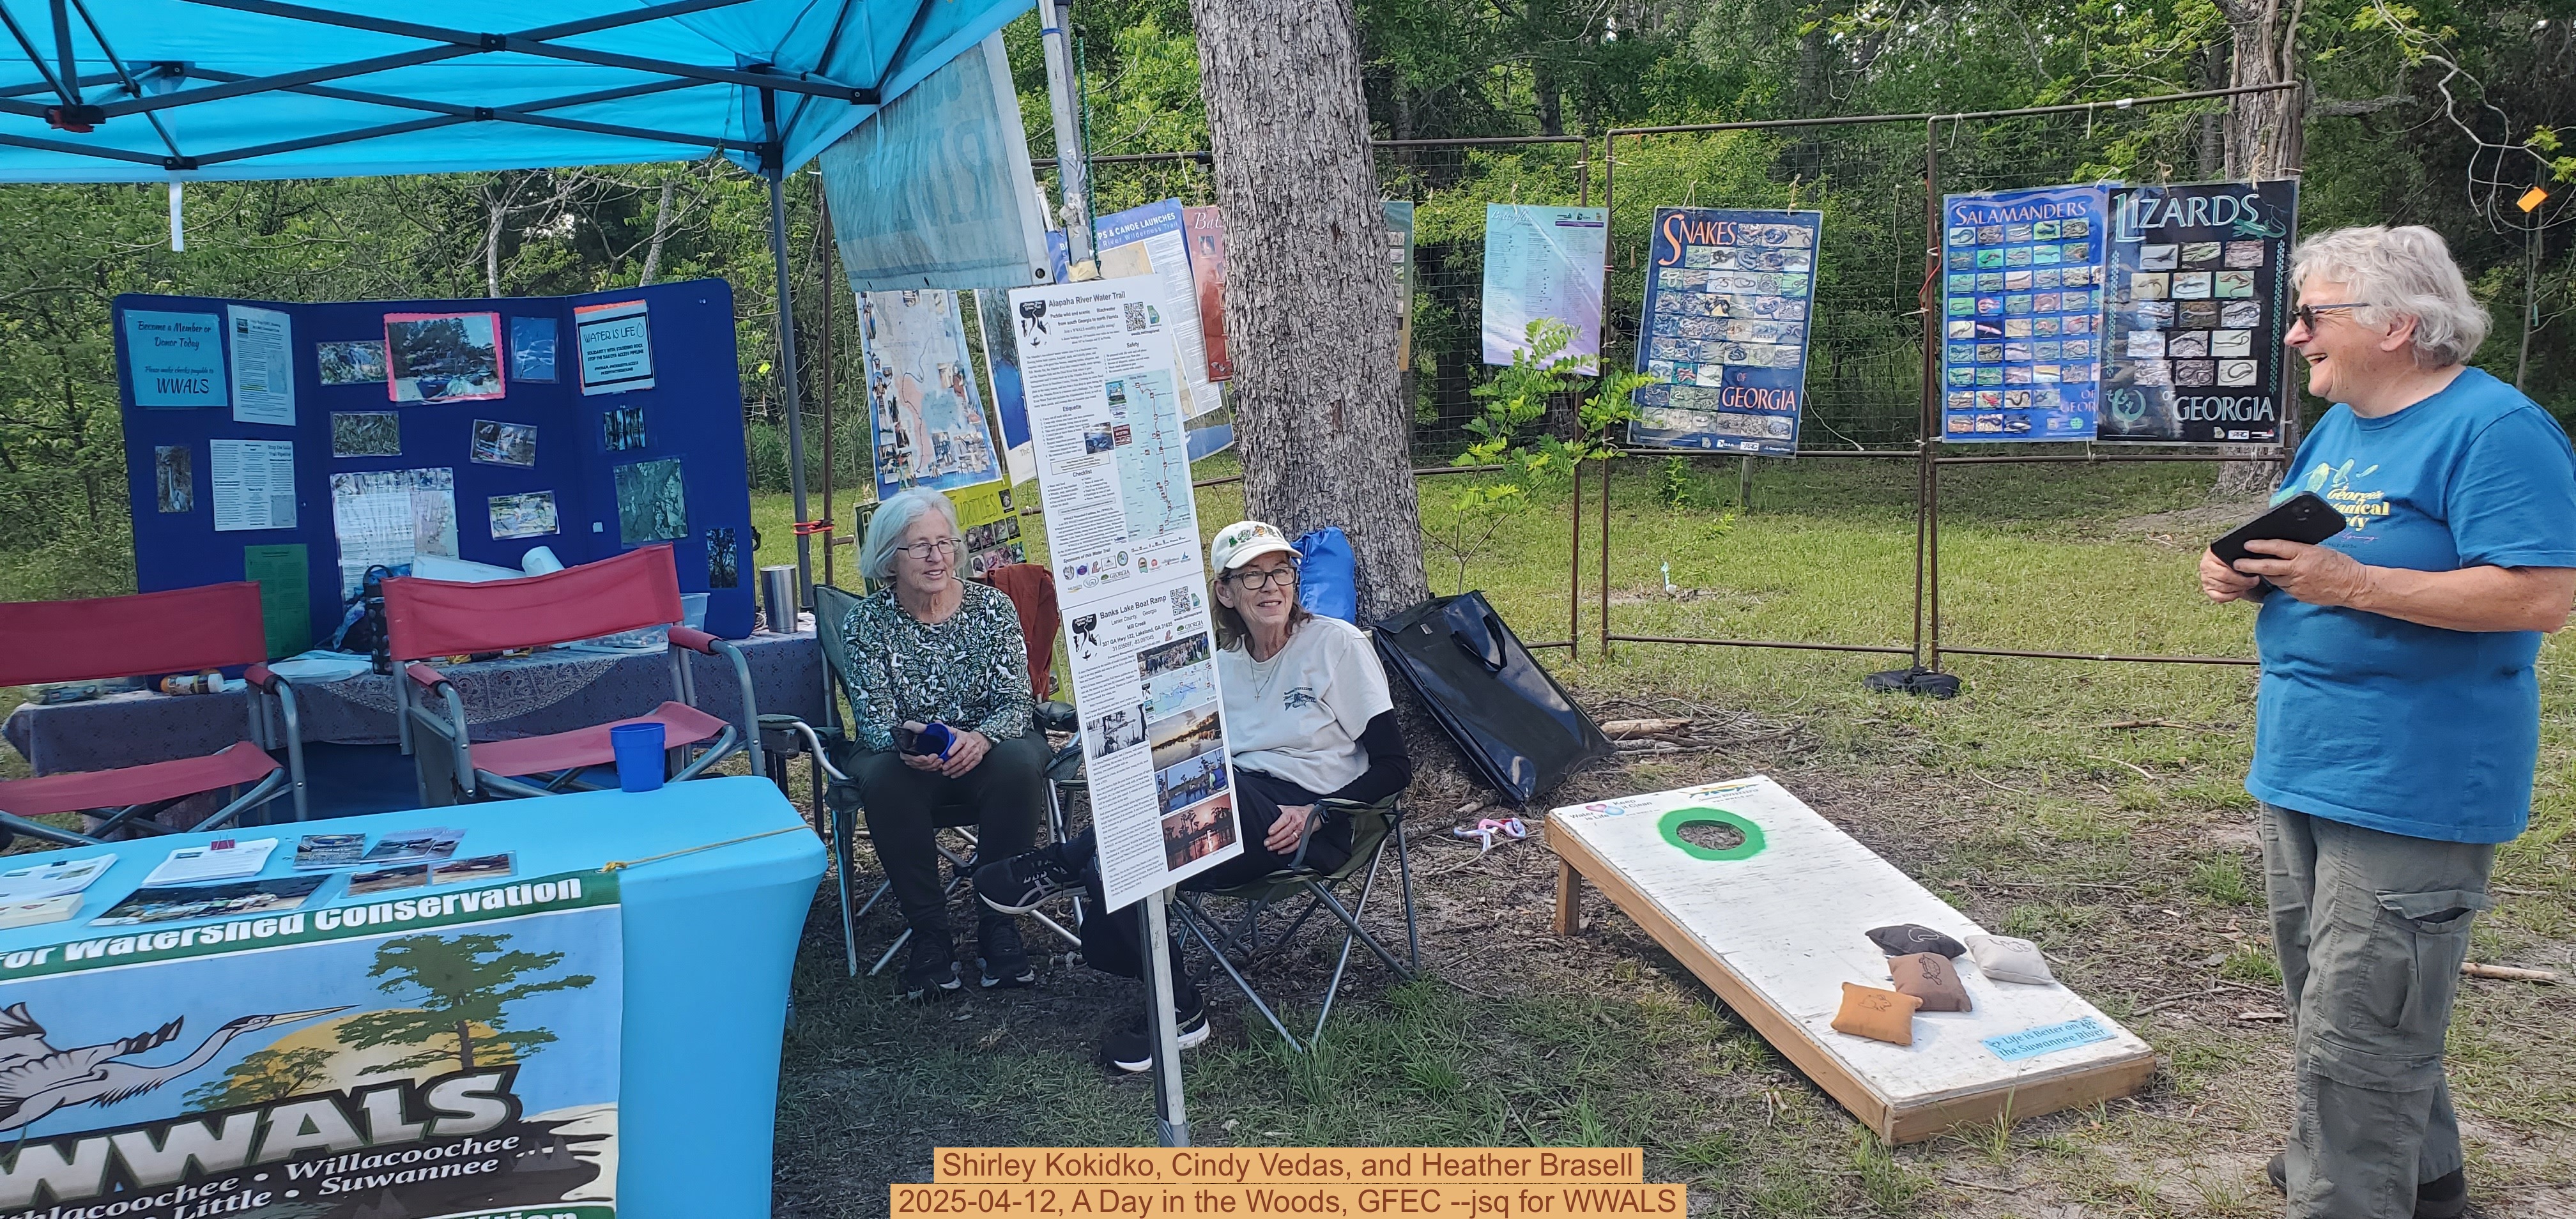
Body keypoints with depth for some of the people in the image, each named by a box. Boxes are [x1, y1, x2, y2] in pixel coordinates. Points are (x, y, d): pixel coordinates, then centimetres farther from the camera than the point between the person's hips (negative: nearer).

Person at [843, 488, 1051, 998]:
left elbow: (1016, 702, -9)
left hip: (987, 747, 0)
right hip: (909, 757, 0)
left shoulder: (992, 606, -4)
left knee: (1018, 764, -33)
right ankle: (929, 933, -19)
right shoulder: (867, 621, -4)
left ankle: (998, 924, -19)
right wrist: (907, 743, -35)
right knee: (883, 778, -33)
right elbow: (872, 718, -10)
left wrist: (981, 738, -33)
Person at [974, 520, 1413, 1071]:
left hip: (1309, 833, -5)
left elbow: (1394, 767, -5)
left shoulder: (1338, 644, -3)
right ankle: (1176, 1011, -11)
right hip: (1237, 813, 5)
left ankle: (1064, 864, -11)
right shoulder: (1220, 665, 13)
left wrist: (1315, 814, -17)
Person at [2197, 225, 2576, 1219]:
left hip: (2410, 787, -10)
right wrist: (2246, 571, 1)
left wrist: (2352, 585, -25)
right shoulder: (2339, 426, 13)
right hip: (2301, 767, 10)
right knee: (2329, 998, 21)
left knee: (2356, 1029, -4)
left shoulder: (2495, 428, -14)